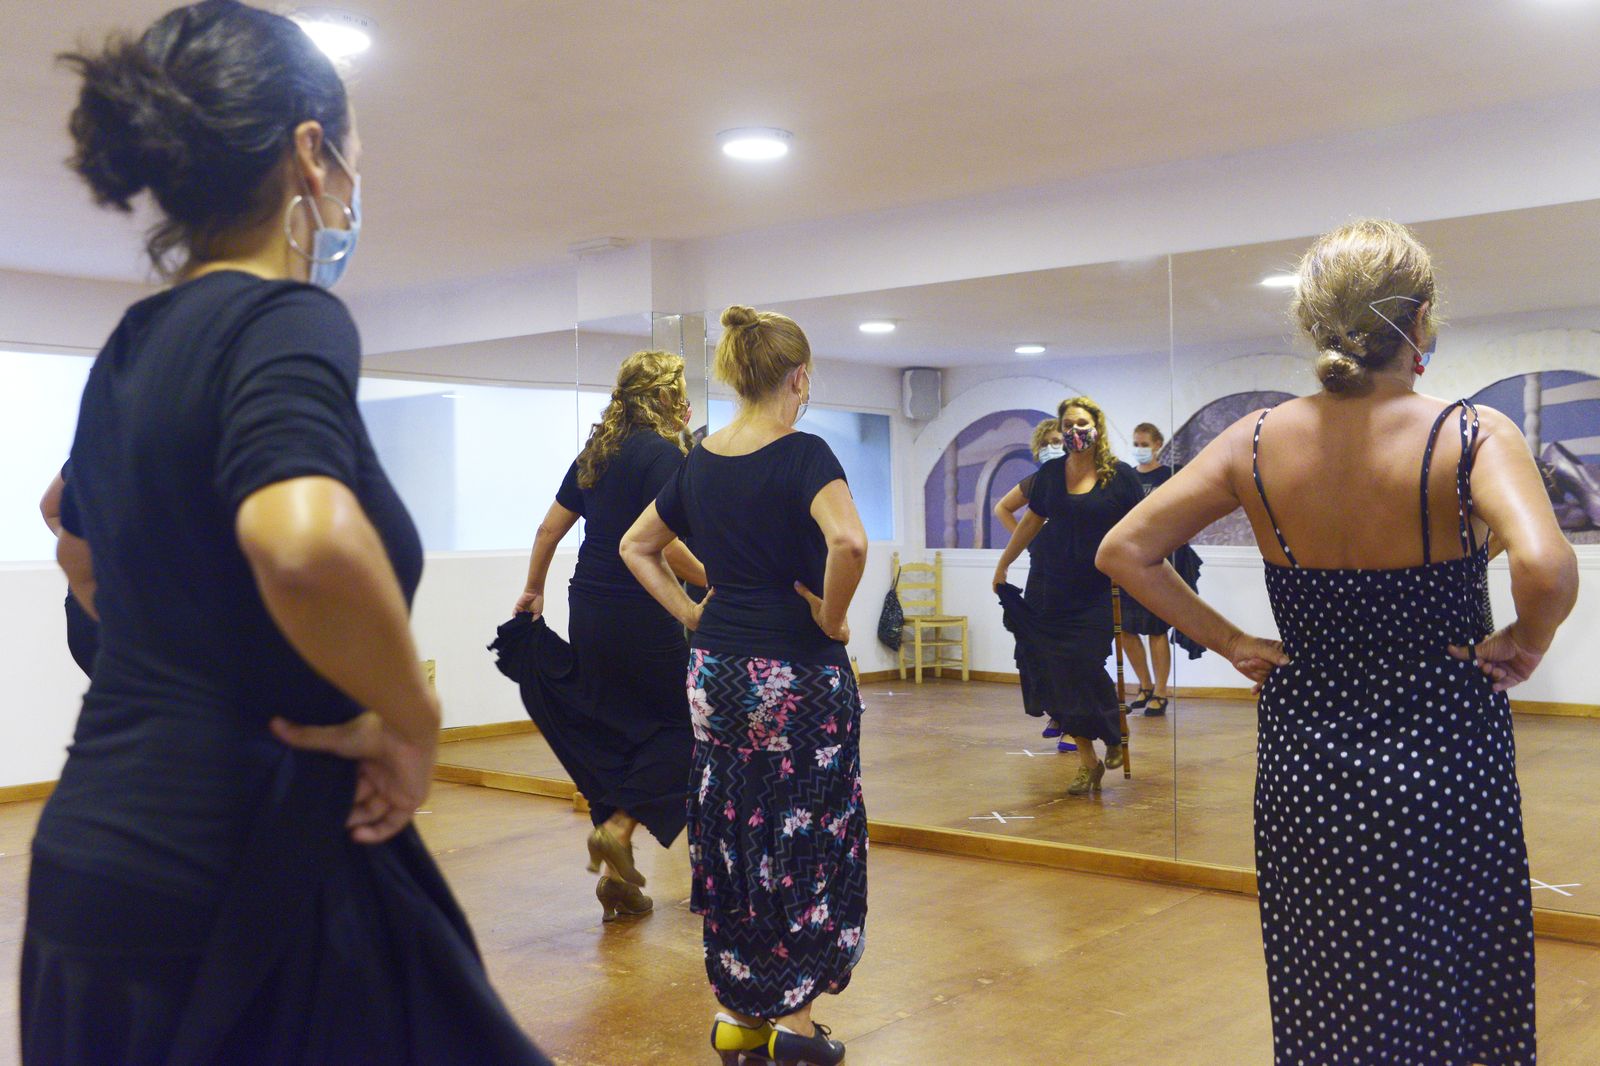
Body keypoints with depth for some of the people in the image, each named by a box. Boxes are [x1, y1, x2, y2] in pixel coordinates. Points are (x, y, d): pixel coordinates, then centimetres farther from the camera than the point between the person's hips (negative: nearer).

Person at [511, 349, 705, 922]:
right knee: (682, 724, 7)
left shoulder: (595, 453, 13)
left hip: (588, 613, 7)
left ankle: (618, 875, 16)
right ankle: (619, 827, -9)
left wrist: (533, 590, 28)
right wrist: (713, 582, -8)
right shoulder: (661, 453, -10)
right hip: (642, 617, -7)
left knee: (608, 734, 12)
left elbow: (550, 528, 16)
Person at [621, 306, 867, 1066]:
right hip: (798, 675, -6)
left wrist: (690, 614, 11)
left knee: (727, 839, 14)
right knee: (806, 843, 6)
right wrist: (831, 616, -15)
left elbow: (636, 547, 16)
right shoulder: (803, 455, -13)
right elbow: (848, 541, -31)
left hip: (714, 672, 6)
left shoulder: (700, 462, 6)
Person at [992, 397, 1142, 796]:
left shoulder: (1120, 476, -4)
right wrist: (1003, 565, 20)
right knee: (1060, 676, 0)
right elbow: (1031, 521, 16)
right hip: (1048, 590, 3)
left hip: (1097, 593, -3)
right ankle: (1087, 760, 11)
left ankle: (1115, 738, 21)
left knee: (1087, 669, -8)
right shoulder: (1050, 473, 5)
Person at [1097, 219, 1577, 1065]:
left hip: (1301, 762, 3)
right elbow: (1544, 568, -32)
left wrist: (1229, 642, 0)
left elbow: (1123, 552, -4)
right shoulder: (1471, 438, -15)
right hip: (1443, 764, -3)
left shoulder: (1256, 444, -5)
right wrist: (1524, 643, -12)